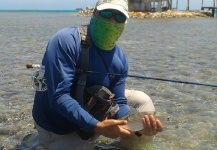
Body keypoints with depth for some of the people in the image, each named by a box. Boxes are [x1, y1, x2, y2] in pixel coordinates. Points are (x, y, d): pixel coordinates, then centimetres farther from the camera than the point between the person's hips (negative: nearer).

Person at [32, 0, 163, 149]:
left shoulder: (120, 59, -8)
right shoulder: (66, 41, -27)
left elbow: (118, 103, -7)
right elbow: (59, 97, -33)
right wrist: (98, 127, -41)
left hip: (89, 111, 6)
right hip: (57, 126, -6)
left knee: (141, 100, -1)